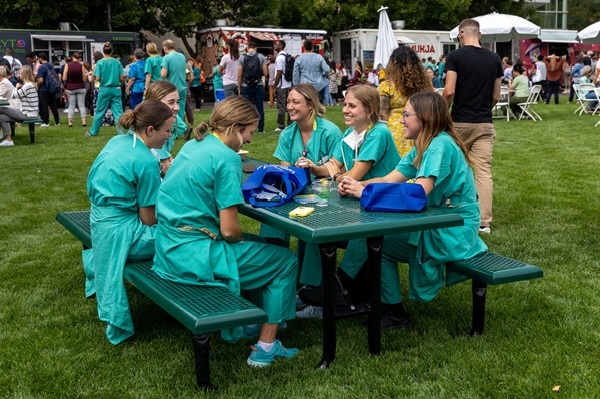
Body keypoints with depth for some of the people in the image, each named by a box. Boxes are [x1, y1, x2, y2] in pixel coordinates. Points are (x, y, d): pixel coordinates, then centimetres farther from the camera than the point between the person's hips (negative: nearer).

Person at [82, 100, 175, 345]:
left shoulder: (118, 141, 4)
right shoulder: (146, 161, -21)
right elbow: (148, 219, -16)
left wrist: (160, 175, 9)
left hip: (101, 221, 9)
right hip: (120, 233, -9)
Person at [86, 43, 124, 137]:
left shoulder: (100, 63, -7)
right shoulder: (117, 62, -3)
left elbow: (97, 78, -8)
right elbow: (121, 78, -2)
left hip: (105, 89, -1)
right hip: (116, 89, 1)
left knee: (99, 112, 11)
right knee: (118, 112, 0)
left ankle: (93, 132, 22)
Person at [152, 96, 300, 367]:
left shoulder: (192, 145, 8)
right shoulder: (226, 158, -18)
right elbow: (229, 230, -20)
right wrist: (243, 238, 3)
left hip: (169, 249, 9)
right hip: (194, 257, -9)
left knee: (254, 245, 29)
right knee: (285, 261, 7)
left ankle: (245, 323, 33)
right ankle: (265, 347, 10)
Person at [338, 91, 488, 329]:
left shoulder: (441, 145, -18)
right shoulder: (424, 147, 12)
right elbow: (389, 180, 4)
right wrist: (355, 186, -14)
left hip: (453, 232, -9)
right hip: (437, 224, 9)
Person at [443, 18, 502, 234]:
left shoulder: (455, 56, -8)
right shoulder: (494, 59, 5)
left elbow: (449, 92, -16)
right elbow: (496, 96, 8)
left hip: (460, 122, -2)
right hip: (485, 124, 3)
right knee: (484, 172, 1)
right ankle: (484, 221, -2)